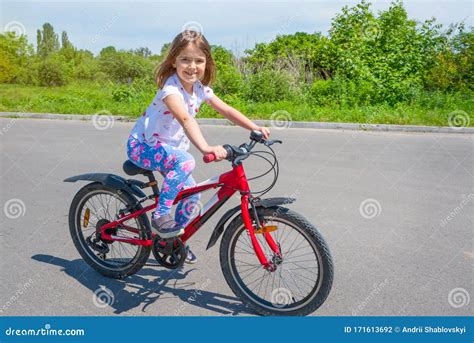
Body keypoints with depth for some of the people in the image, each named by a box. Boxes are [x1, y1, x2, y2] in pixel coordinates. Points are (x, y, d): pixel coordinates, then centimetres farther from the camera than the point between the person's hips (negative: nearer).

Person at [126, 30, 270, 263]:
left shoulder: (200, 88, -3)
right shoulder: (171, 88, -27)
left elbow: (226, 110, -3)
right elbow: (185, 119, -44)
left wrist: (254, 128, -14)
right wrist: (205, 148, -59)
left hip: (169, 147, 8)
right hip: (142, 145, -8)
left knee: (191, 193, 5)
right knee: (185, 161, -36)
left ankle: (176, 238, 27)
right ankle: (160, 216, -21)